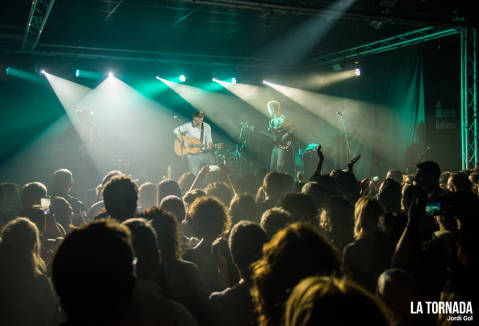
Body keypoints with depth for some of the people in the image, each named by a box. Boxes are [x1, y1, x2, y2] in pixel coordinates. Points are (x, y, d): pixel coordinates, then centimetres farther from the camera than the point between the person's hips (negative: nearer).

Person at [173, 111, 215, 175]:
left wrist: (209, 145, -13)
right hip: (192, 155, -3)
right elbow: (176, 130, -4)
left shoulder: (207, 127, 4)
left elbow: (209, 140, 9)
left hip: (204, 153, 3)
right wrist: (182, 141, -15)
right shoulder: (188, 126, -7)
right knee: (195, 175, -12)